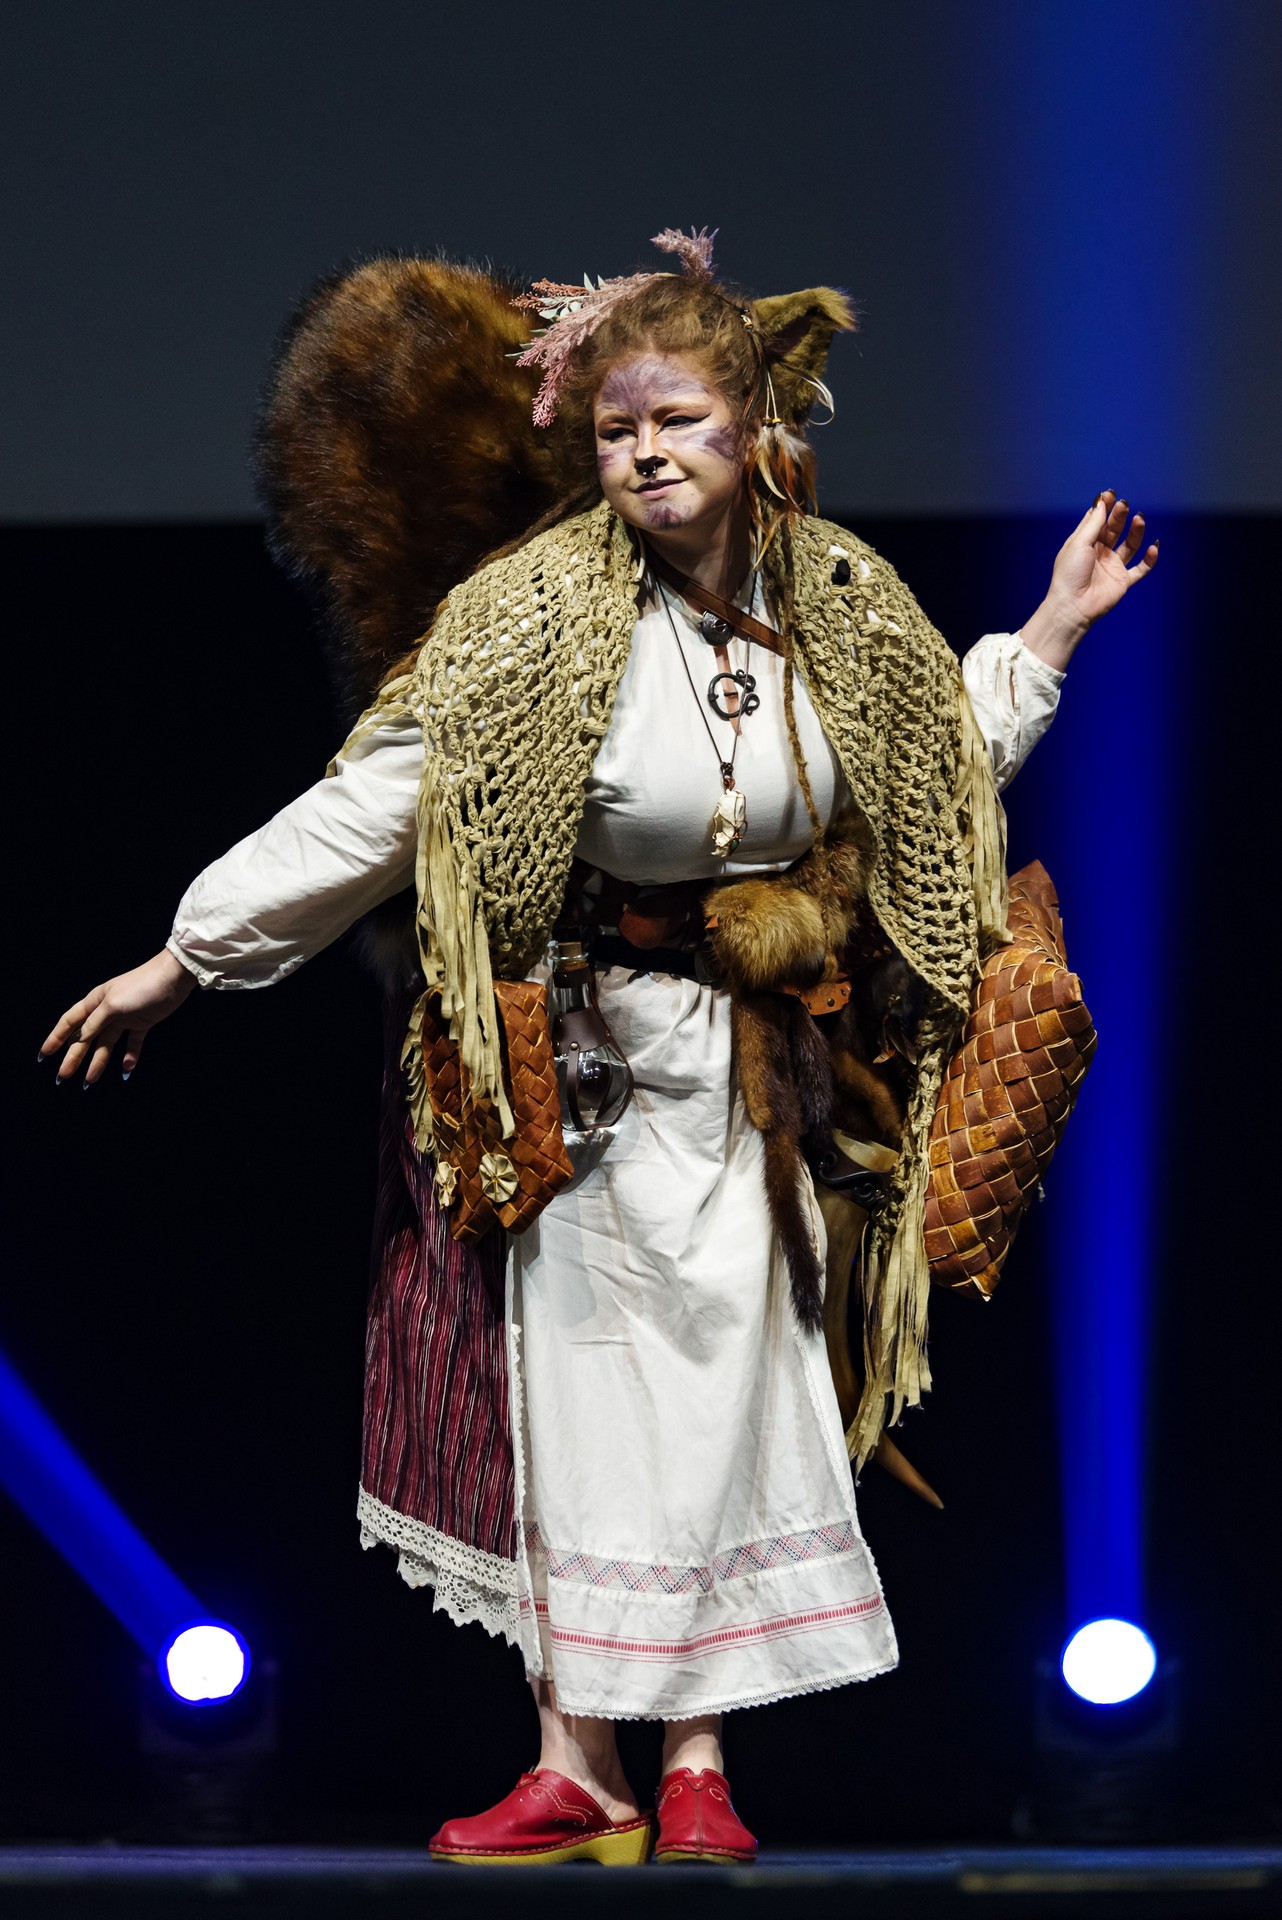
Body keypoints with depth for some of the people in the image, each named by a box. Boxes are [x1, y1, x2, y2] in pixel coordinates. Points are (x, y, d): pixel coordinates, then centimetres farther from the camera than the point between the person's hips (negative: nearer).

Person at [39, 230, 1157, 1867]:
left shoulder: (840, 602, -1)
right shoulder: (537, 613, -15)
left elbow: (944, 768, 17)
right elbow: (372, 808, -12)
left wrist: (1051, 629, 10)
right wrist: (182, 960, -13)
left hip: (744, 1071, 3)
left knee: (717, 1391, 3)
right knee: (572, 1392, -1)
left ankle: (695, 1761, 10)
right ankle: (581, 1764, 4)